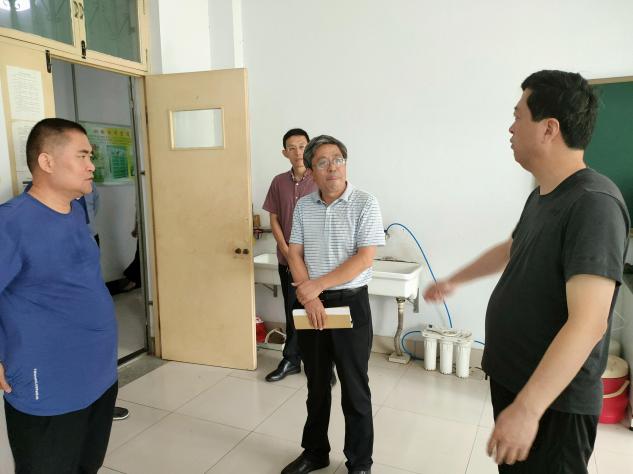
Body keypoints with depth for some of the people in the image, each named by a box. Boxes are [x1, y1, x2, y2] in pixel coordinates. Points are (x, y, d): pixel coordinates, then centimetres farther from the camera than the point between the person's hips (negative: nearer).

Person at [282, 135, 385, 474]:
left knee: (354, 389, 8)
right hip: (310, 305, 4)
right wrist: (308, 298, -12)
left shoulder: (365, 204, -9)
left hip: (350, 303, -4)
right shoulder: (303, 206, 4)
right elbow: (295, 254, 2)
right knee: (316, 385, 18)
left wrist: (318, 285, -16)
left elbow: (364, 258, -16)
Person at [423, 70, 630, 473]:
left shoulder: (594, 203, -24)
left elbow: (589, 323, -30)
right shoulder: (541, 196, 5)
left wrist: (527, 408, -32)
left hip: (553, 400, -8)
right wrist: (453, 281, 32)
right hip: (510, 379, 9)